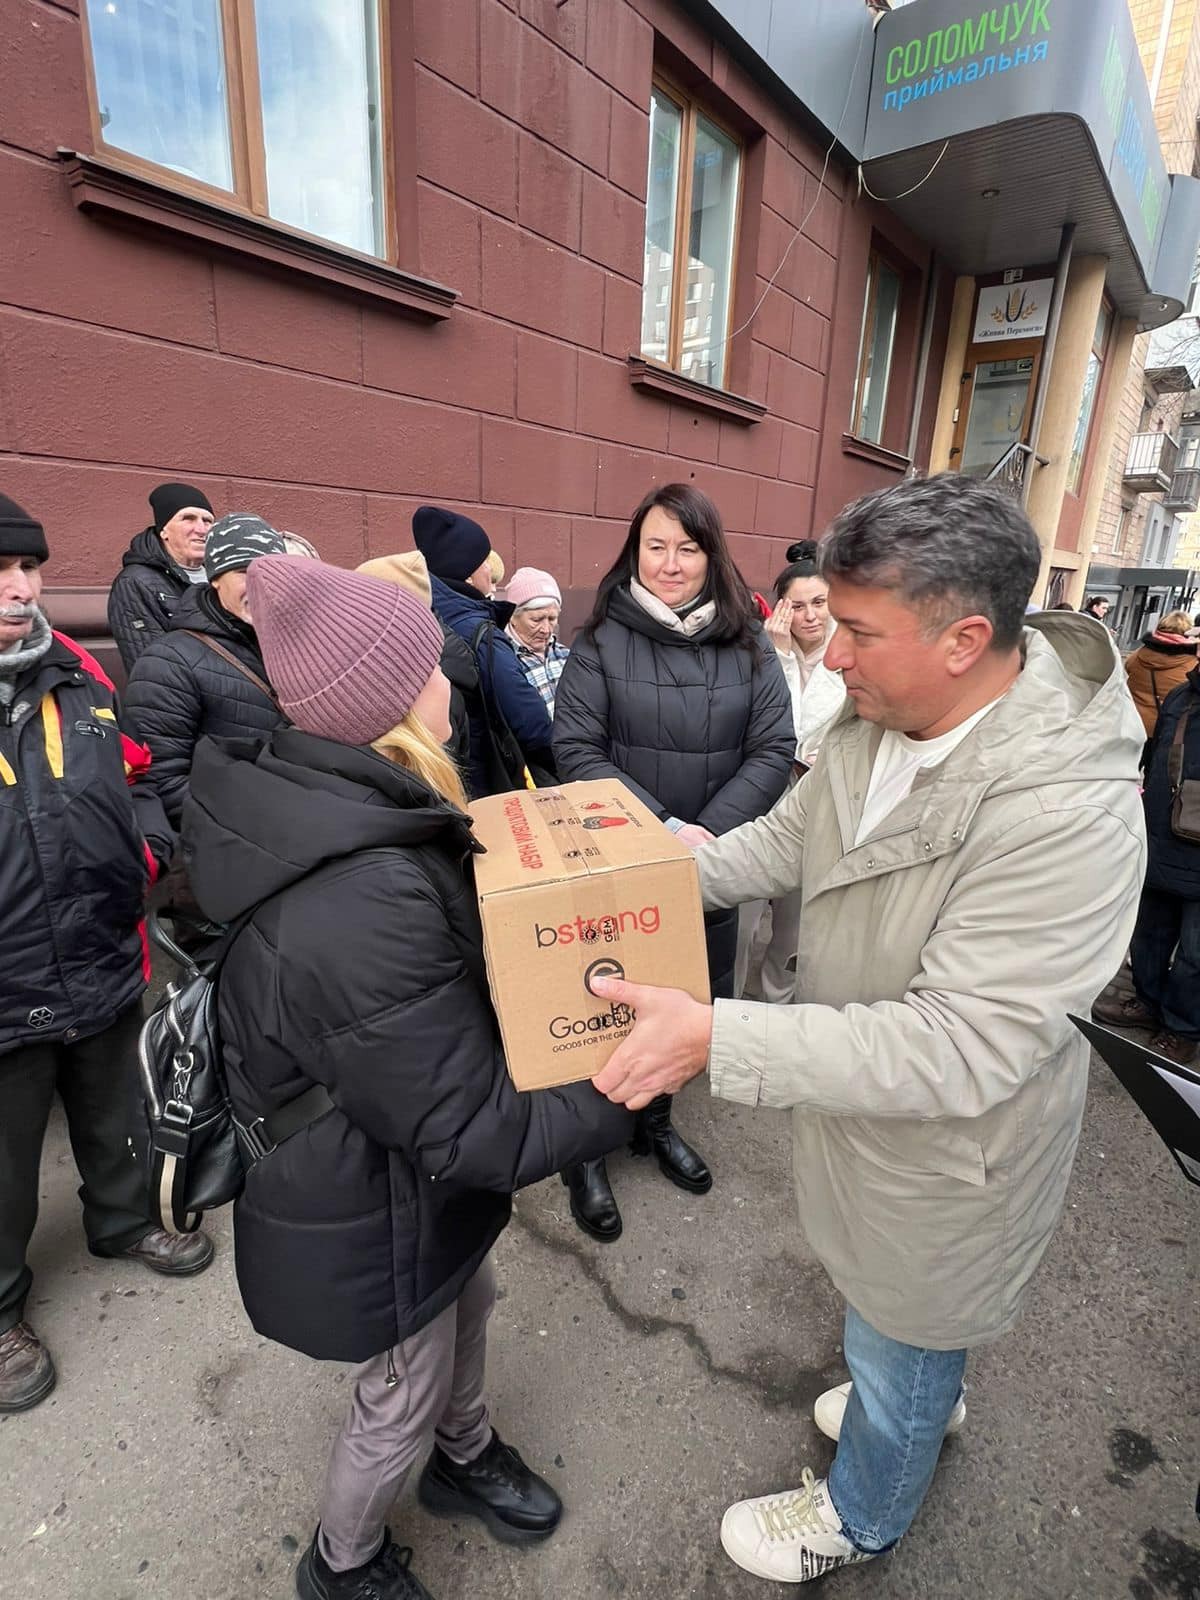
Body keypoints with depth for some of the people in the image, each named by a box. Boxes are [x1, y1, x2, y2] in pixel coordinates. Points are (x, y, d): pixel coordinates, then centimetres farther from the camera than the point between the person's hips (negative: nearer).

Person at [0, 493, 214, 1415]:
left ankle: (122, 1222, 53)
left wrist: (150, 845, -7)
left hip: (106, 967, 4)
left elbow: (135, 779, 9)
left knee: (114, 1121, 26)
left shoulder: (75, 673, 0)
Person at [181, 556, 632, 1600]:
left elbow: (463, 923, 5)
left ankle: (466, 1456, 62)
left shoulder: (311, 801, -10)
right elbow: (471, 1130, -31)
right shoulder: (363, 908, -40)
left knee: (470, 1303, 31)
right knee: (405, 1394, 22)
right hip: (373, 1211, -8)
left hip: (419, 1166, 8)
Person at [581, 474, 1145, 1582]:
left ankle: (858, 1520, 56)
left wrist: (717, 1040, -39)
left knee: (898, 1352, 24)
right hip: (859, 1101, 7)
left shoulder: (1067, 813, -36)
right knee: (885, 1306, 35)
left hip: (948, 1153, -6)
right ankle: (930, 1399, 69)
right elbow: (790, 837, 4)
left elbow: (957, 1049, -36)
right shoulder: (878, 721, -11)